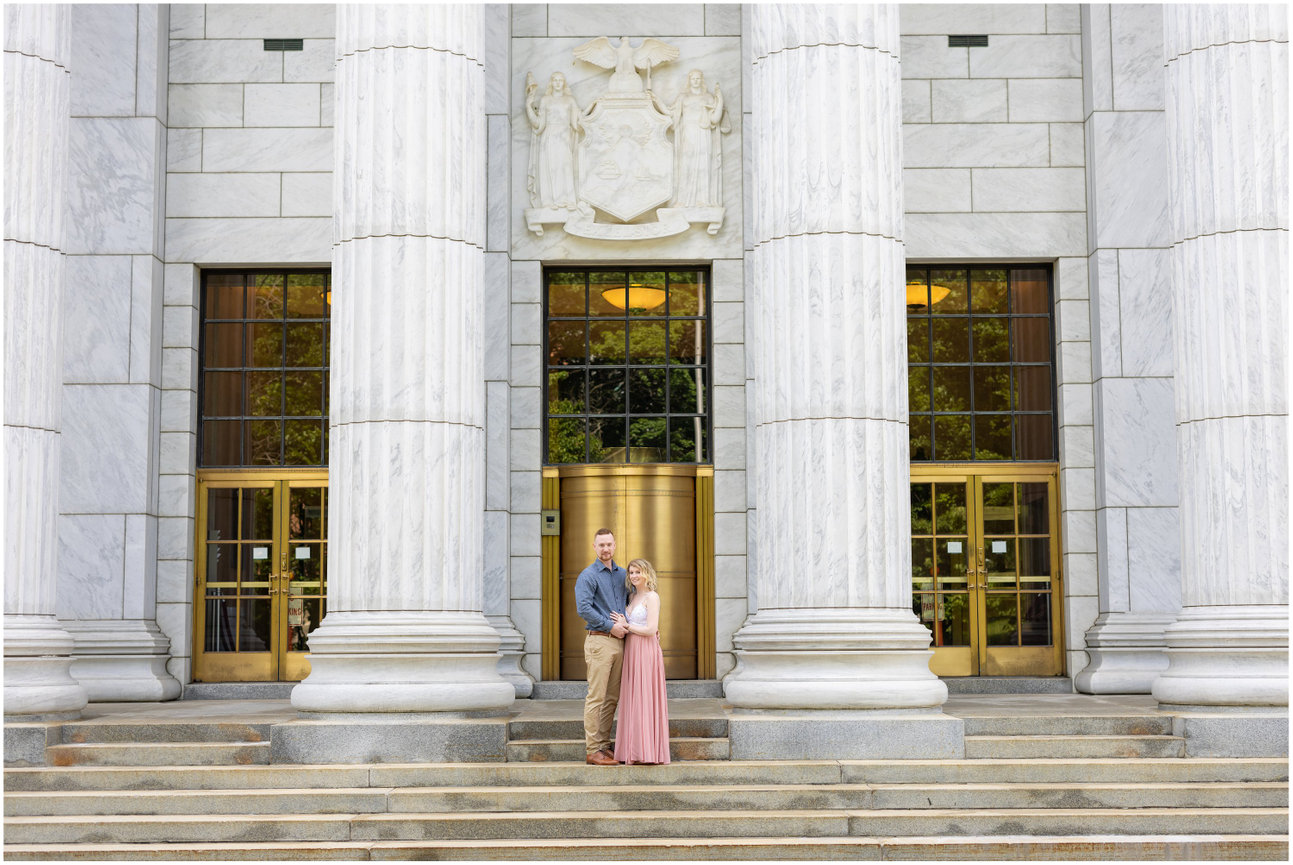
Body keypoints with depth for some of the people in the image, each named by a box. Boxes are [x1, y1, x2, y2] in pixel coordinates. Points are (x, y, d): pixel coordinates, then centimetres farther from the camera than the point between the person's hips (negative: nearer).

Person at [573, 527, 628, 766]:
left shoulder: (622, 575, 16)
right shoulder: (587, 576, -5)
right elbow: (583, 608, -16)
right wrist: (611, 626, -15)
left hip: (618, 642, 7)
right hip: (599, 640, -7)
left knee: (612, 698, 8)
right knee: (596, 697, -7)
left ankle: (604, 746, 14)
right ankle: (593, 750, -5)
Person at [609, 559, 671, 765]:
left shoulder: (652, 597, -7)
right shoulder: (632, 597, 17)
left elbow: (651, 629, -15)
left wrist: (626, 626, -7)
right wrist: (623, 624, 0)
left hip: (646, 652, -8)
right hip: (631, 651, 8)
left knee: (645, 699, -7)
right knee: (632, 700, 6)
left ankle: (649, 750, -4)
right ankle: (634, 750, 9)